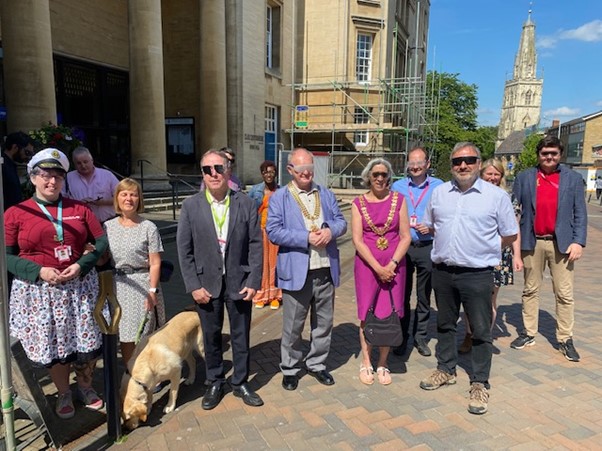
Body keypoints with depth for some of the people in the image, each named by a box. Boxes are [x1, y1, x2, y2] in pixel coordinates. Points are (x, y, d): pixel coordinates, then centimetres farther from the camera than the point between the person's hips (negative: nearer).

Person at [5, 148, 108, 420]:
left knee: (87, 343, 8)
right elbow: (7, 256, -2)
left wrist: (81, 265, -12)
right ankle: (64, 394, 34)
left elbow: (101, 241, 3)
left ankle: (85, 387, 34)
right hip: (39, 290, -1)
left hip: (80, 286, 1)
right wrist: (39, 271, -16)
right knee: (53, 346, 10)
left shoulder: (79, 209, 4)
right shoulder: (15, 214, -1)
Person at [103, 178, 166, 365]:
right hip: (118, 286, 3)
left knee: (142, 337, 1)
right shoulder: (108, 227, 6)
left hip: (142, 285, -3)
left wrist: (152, 291, -11)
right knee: (125, 336, 10)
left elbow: (155, 263, -6)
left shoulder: (148, 227, -4)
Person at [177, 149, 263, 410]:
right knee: (211, 337, 14)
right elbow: (184, 250, -3)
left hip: (239, 283, 0)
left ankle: (240, 383, 32)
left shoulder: (245, 204, -4)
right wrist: (194, 286, -8)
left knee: (241, 336, 12)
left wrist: (254, 281, -8)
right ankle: (215, 383, 34)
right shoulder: (191, 206, -4)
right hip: (207, 284, 0)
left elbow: (256, 245, -3)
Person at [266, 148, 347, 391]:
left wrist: (331, 230, -12)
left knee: (324, 323, 15)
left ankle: (317, 364, 34)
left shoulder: (326, 194, 13)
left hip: (325, 270, 4)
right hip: (296, 272, -4)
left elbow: (341, 221, 11)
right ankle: (290, 369, 26)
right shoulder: (279, 197, -1)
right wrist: (306, 238, -18)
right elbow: (273, 232, -11)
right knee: (293, 326, 7)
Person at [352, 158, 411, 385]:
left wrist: (391, 265, -11)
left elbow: (406, 237, 0)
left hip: (394, 266, 1)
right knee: (367, 315, 5)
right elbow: (357, 240, -5)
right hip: (367, 264, 0)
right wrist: (377, 268, -12)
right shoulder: (359, 203, 1)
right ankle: (366, 363, 20)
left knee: (389, 315, 4)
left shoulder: (398, 200, 2)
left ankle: (382, 364, 20)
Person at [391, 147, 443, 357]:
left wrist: (431, 227, -15)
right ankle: (401, 337, 21)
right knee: (402, 294, 7)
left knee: (424, 297, 11)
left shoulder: (438, 187, 1)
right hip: (402, 246, 1)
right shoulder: (397, 186, 6)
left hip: (428, 247, 0)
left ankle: (421, 338, 26)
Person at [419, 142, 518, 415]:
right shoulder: (439, 192, 6)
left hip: (478, 275, -4)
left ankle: (480, 384, 22)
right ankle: (446, 370, 36)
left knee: (481, 331, 6)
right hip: (442, 271, 4)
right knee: (445, 325, 18)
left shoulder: (497, 195, -5)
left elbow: (510, 236, 3)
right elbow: (430, 225, 20)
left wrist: (483, 249, 9)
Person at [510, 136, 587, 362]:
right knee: (530, 290, 10)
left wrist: (578, 241, -7)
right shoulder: (524, 178, 5)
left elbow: (580, 213, 3)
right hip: (532, 242, 1)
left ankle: (565, 339, 15)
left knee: (564, 294, 4)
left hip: (561, 243, 0)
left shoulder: (573, 178, 5)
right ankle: (528, 334, 22)